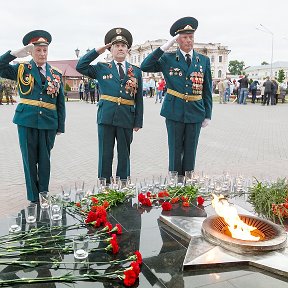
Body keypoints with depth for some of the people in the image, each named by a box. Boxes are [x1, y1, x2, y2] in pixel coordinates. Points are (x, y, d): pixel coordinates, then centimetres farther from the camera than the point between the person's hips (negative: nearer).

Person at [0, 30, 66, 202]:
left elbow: (60, 102, 10)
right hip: (27, 121, -1)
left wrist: (60, 127, 6)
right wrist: (16, 53, -13)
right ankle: (34, 199, 15)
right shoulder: (22, 69, 6)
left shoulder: (56, 74, 10)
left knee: (45, 160, 8)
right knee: (30, 160, 4)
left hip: (48, 122, 1)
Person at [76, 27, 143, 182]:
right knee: (105, 155, 4)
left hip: (127, 117, 1)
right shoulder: (102, 68, 8)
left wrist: (138, 122, 1)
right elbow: (80, 66, -1)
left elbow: (139, 99, 7)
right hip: (106, 116, -1)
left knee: (124, 156, 9)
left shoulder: (136, 71, 9)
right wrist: (98, 51, -1)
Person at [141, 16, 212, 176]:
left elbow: (207, 89, 9)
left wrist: (207, 115, 5)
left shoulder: (204, 60, 8)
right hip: (174, 112, -2)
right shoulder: (168, 59, 2)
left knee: (190, 153, 9)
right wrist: (163, 48, -12)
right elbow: (145, 67, -9)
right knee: (175, 152, 5)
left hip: (195, 113, 2)